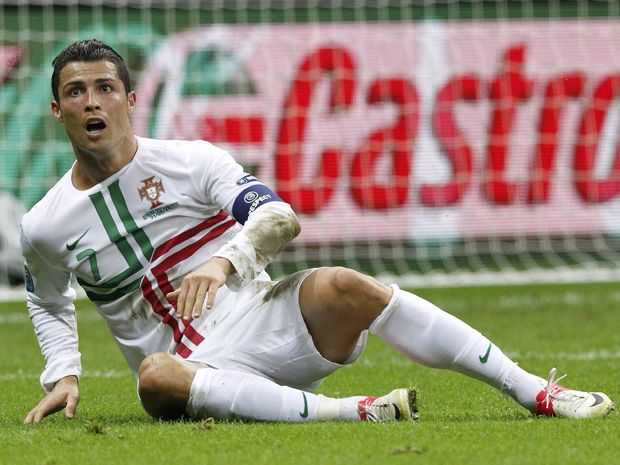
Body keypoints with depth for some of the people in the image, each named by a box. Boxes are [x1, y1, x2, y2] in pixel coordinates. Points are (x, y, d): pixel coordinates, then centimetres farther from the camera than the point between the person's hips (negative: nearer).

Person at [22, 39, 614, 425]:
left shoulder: (188, 161, 2)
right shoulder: (44, 228, 4)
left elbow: (280, 216, -5)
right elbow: (48, 303, 24)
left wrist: (225, 261, -23)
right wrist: (63, 375, 8)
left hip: (262, 318, 1)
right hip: (191, 366, -1)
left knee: (342, 287, -29)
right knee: (156, 378, -38)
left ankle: (536, 392, -29)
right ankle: (347, 411, -45)